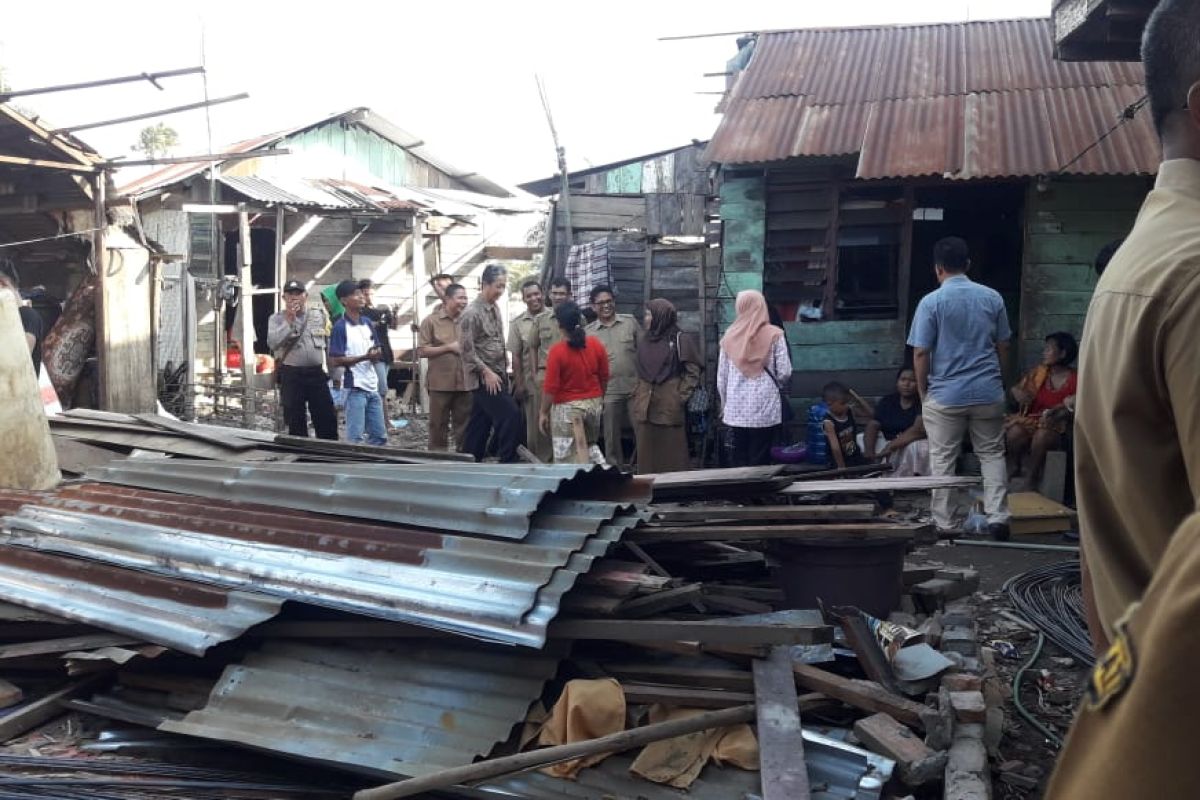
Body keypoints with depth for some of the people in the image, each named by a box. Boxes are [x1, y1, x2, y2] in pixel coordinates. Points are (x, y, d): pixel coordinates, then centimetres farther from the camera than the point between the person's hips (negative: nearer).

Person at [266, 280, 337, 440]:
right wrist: (289, 320, -18)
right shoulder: (277, 318, 0)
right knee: (295, 421, 5)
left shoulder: (319, 314, 7)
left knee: (327, 418, 3)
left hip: (317, 372, 2)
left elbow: (330, 341, 14)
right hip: (291, 374, -2)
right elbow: (273, 343, -16)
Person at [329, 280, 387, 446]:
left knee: (379, 435, 11)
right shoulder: (340, 326, -11)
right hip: (355, 387, -7)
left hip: (372, 386, 7)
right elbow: (335, 360, -15)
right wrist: (364, 357, -20)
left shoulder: (367, 322, 9)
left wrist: (376, 354, -8)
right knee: (354, 437, -3)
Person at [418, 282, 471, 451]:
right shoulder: (431, 321, -1)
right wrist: (448, 347, -12)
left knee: (464, 424, 8)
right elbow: (422, 351, -6)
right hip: (441, 382, -3)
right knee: (438, 425, 6)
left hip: (464, 382, 3)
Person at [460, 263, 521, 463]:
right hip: (484, 378, -8)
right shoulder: (472, 313, -13)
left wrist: (503, 371, 13)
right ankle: (507, 464, -7)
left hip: (497, 376, 8)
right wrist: (487, 372, -18)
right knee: (511, 415, -14)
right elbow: (467, 350, -17)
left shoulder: (495, 309, 12)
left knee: (480, 425, 11)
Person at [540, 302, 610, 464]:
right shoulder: (596, 344, -4)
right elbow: (604, 377, 7)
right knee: (590, 444, 26)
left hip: (567, 408, -5)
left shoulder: (557, 351, -18)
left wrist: (544, 413, -4)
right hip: (594, 403, 5)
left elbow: (550, 388, -15)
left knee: (565, 456, 5)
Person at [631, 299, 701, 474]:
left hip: (670, 408, -5)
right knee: (646, 458, 7)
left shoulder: (681, 340, -4)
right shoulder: (644, 340, 14)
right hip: (644, 408, 6)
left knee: (672, 459, 1)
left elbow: (693, 373, -6)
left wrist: (680, 397, -12)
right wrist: (636, 397, 11)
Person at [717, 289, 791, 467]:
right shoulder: (774, 335, -4)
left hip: (736, 410, 2)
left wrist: (725, 404, 19)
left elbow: (721, 376, 5)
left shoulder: (729, 336, 3)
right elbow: (784, 373, -5)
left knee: (740, 460, 10)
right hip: (765, 409, -2)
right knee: (760, 462, 3)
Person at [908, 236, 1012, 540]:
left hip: (945, 395, -3)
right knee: (992, 454, 13)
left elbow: (920, 353, -9)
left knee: (942, 460, 6)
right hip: (988, 392, 3)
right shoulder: (992, 297, 2)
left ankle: (944, 524, 9)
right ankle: (997, 517, 6)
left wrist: (923, 391, 3)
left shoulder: (931, 302, -9)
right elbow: (1003, 347, 8)